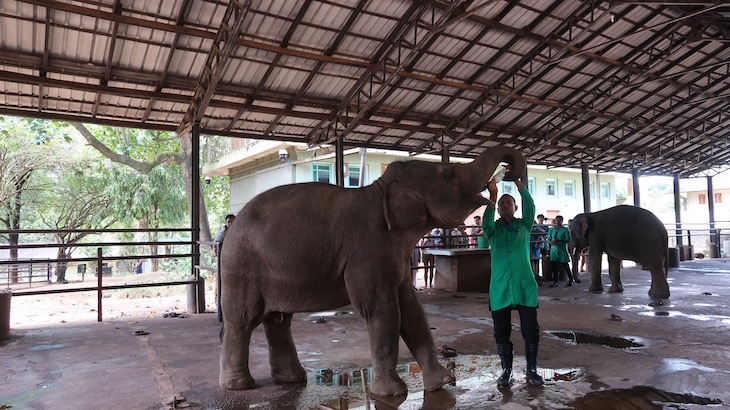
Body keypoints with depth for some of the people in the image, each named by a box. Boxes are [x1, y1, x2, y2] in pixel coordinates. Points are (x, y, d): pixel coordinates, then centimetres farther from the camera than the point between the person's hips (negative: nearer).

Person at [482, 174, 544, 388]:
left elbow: (530, 206, -7)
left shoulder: (523, 225, 10)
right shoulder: (494, 229, 9)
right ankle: (506, 371, 20)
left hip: (525, 286, 0)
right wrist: (492, 195, -23)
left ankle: (532, 370, 19)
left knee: (531, 330, 2)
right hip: (500, 288, 1)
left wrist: (518, 183, -17)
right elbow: (486, 222, -14)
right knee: (502, 332, 5)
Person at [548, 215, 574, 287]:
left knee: (565, 265, 0)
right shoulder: (551, 230, 12)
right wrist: (551, 242, -15)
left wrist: (558, 240, -22)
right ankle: (555, 282, 8)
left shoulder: (565, 230, 0)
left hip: (562, 250, -3)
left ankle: (570, 280, 20)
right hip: (554, 250, 3)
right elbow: (548, 239, 8)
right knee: (553, 266, -2)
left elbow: (568, 240, -9)